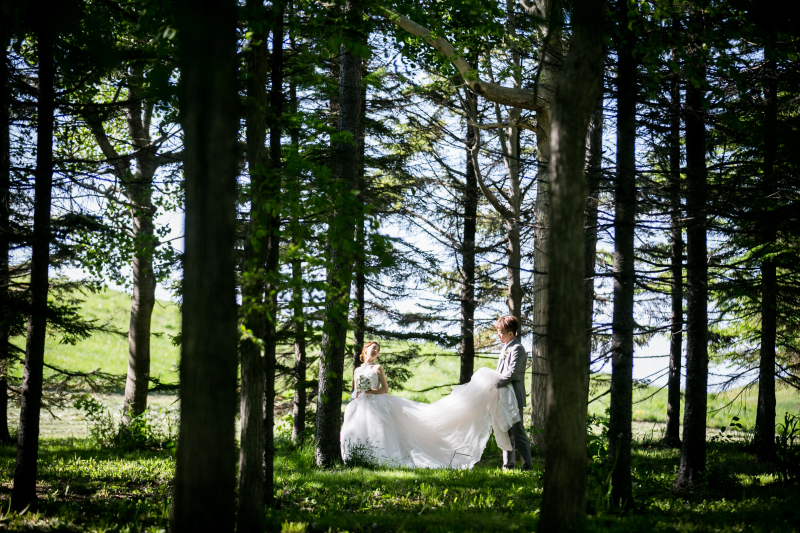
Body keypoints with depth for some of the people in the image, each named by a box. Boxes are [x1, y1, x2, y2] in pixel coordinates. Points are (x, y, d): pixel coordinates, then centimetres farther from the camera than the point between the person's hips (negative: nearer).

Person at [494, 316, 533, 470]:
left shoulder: (517, 349, -13)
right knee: (506, 433, 14)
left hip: (514, 398, -10)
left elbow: (511, 373, -22)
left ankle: (527, 466, -4)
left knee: (518, 433, -8)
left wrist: (494, 384, -21)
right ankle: (508, 464, 21)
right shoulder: (505, 348, 17)